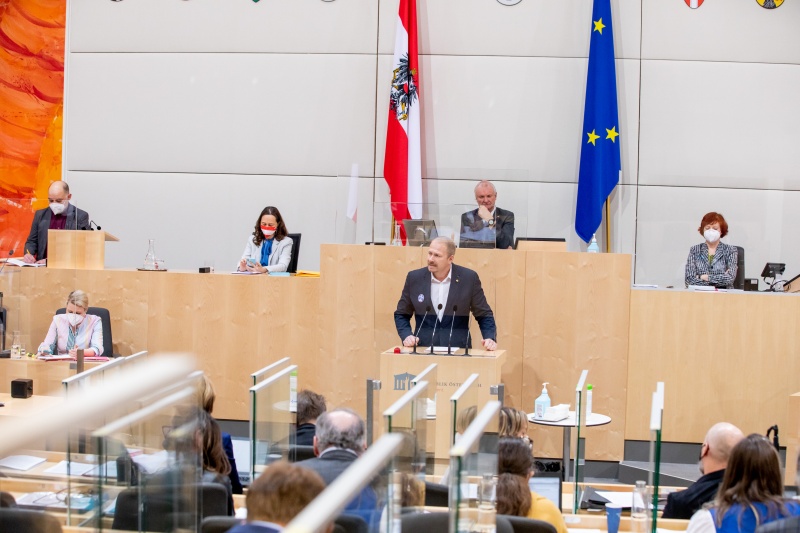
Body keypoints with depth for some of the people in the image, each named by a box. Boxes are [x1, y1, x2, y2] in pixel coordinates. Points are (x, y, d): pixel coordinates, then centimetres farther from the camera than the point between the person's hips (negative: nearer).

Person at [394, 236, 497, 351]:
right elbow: (401, 314, 16)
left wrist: (490, 338, -8)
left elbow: (484, 315, 9)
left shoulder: (469, 278, 0)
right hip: (423, 350, 1)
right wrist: (406, 335, -2)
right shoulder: (414, 278, 5)